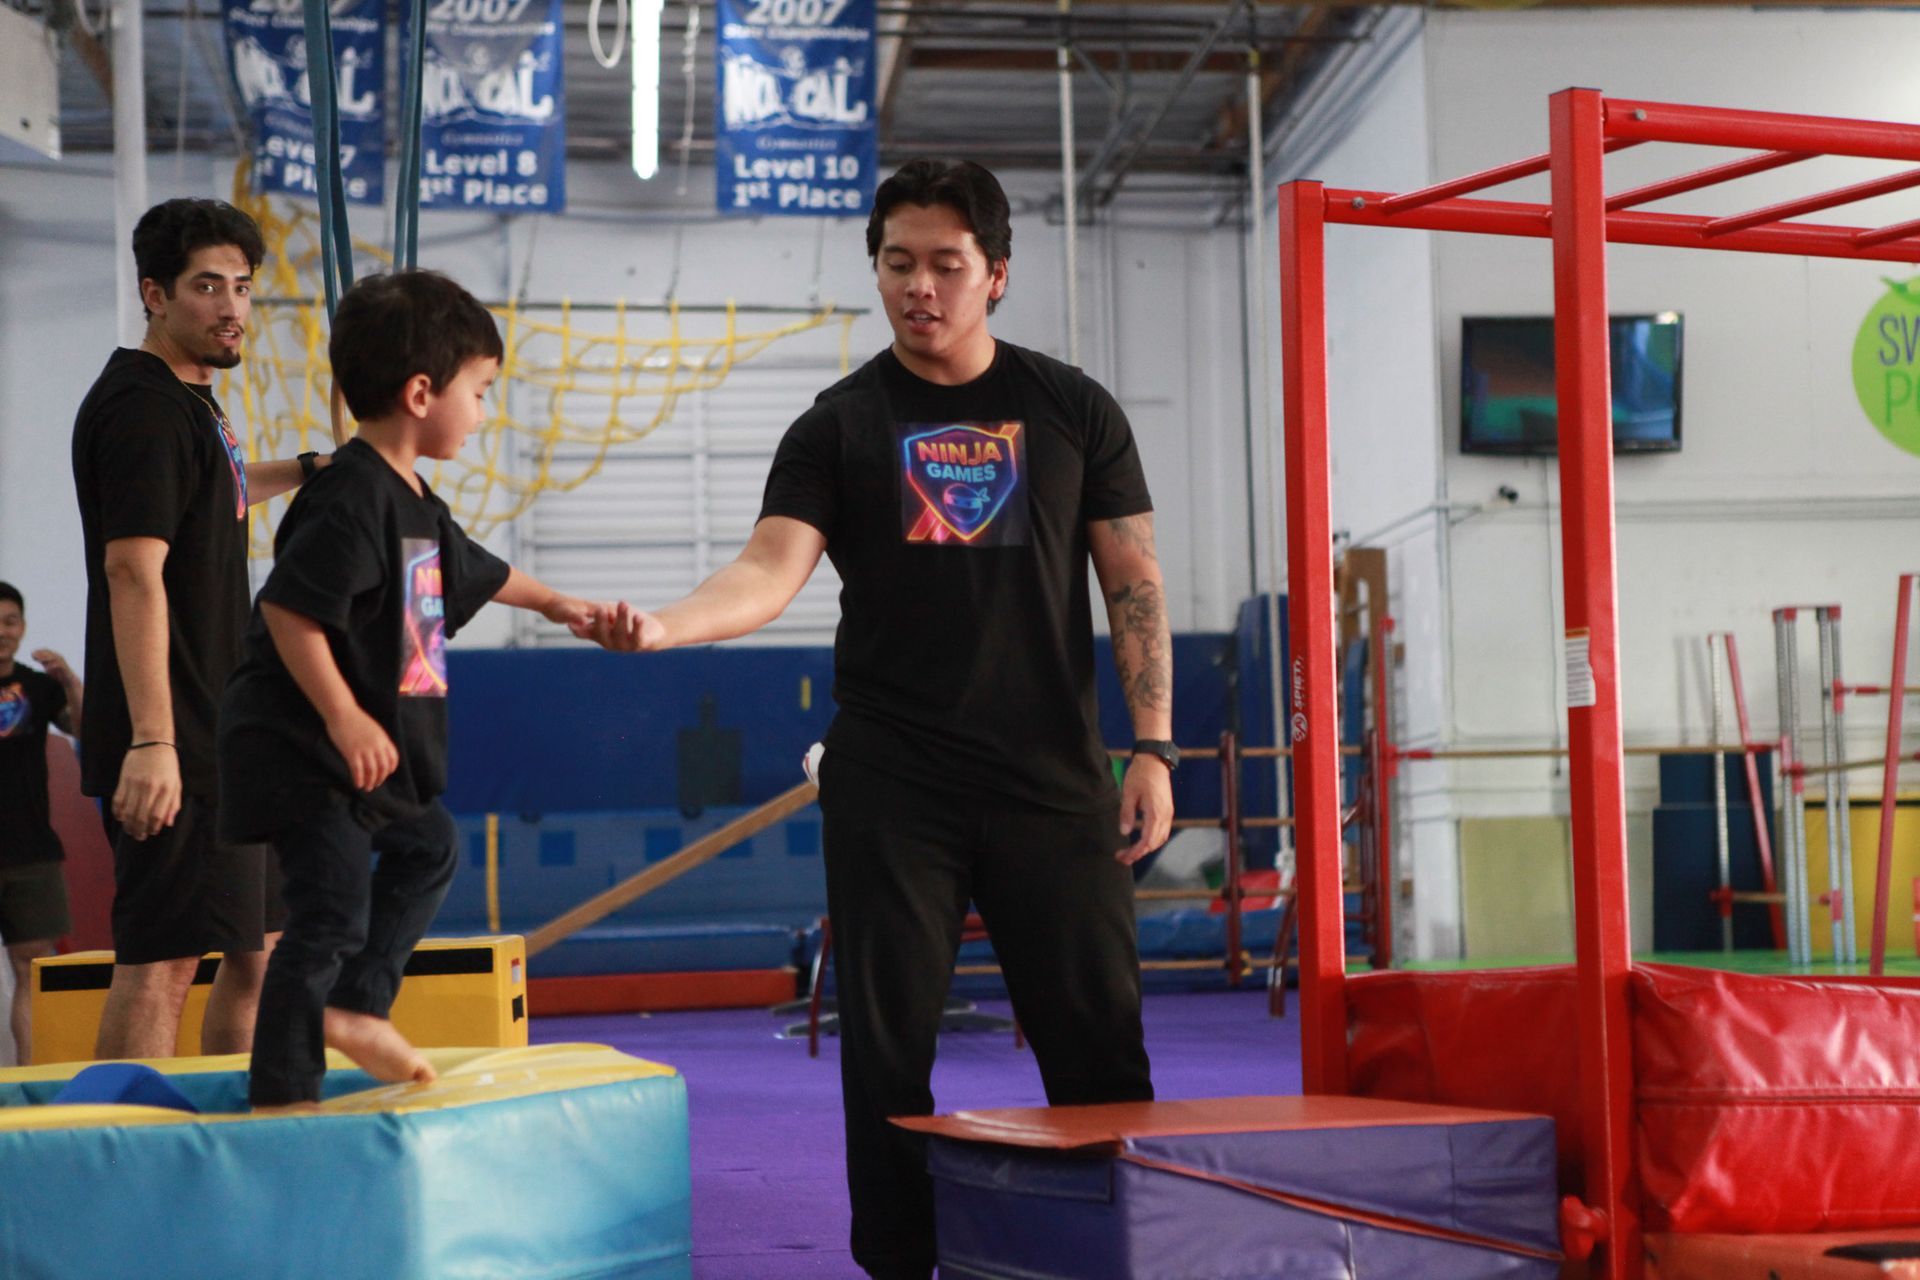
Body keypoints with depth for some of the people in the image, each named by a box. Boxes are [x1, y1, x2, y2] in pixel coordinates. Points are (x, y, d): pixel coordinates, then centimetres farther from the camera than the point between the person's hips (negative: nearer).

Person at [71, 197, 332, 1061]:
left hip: (225, 738, 10)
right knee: (162, 958, -11)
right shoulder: (143, 406, -14)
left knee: (262, 946, 15)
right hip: (174, 746, -10)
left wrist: (307, 469, 48)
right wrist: (150, 741, -29)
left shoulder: (190, 399, 16)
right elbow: (134, 572, -23)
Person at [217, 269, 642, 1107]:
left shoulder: (415, 502, 12)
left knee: (425, 849, 25)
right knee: (333, 909, -10)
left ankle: (354, 1007, 28)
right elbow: (288, 609, -27)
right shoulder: (353, 498, -21)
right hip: (302, 751, -11)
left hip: (373, 749, 11)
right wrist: (344, 719, -27)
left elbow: (472, 572, 32)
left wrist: (560, 606, 42)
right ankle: (281, 1093, -3)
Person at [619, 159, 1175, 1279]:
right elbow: (771, 572, -8)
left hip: (1053, 778, 0)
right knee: (889, 1049, 2)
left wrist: (1153, 747, -1)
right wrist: (661, 626, -28)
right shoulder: (840, 426, 5)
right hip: (891, 787, 0)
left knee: (1099, 1045, 1)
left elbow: (1135, 582, 8)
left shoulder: (1072, 410, 8)